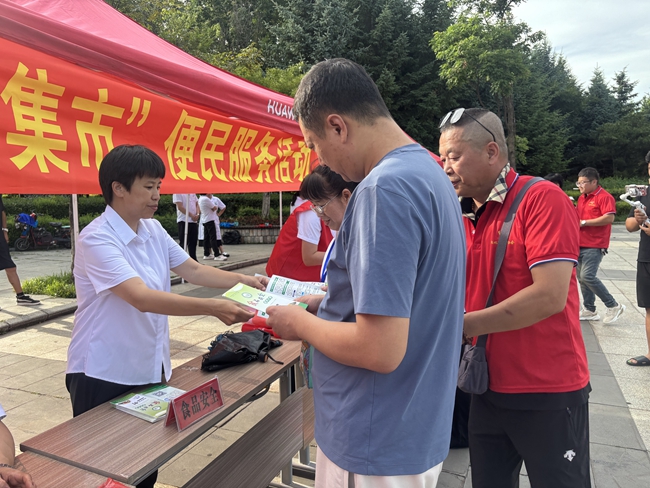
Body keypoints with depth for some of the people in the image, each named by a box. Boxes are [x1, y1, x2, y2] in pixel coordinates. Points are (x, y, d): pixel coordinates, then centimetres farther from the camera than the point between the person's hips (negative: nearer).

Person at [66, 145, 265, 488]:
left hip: (149, 368, 7)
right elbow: (143, 298, -32)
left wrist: (246, 281, -6)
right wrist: (213, 308, -41)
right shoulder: (96, 239, -21)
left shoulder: (153, 230, 1)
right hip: (104, 375, -6)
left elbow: (193, 270, 6)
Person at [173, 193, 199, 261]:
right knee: (183, 242, -5)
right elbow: (180, 207, -13)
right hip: (183, 221, -6)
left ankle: (193, 259, 17)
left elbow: (197, 204, 13)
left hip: (194, 221, 6)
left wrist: (197, 214, -6)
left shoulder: (193, 193, 14)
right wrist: (191, 215, -15)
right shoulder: (178, 193, -5)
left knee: (193, 241, 10)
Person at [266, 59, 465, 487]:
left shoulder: (384, 190, -26)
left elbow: (380, 350, -29)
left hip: (378, 447, -9)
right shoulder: (430, 171, 4)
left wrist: (301, 324, -12)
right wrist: (329, 304, 8)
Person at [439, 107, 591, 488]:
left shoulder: (542, 199, -15)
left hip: (549, 393, -6)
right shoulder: (463, 217, 5)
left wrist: (464, 325, -20)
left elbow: (550, 296, -24)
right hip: (489, 389, 6)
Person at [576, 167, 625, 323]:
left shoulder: (604, 197, -10)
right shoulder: (582, 197, 16)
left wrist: (584, 222, -19)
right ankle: (590, 310, 18)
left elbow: (609, 218, -22)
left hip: (595, 245, -9)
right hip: (580, 244, 9)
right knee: (581, 278, 9)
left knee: (587, 276, -16)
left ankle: (613, 306, 1)